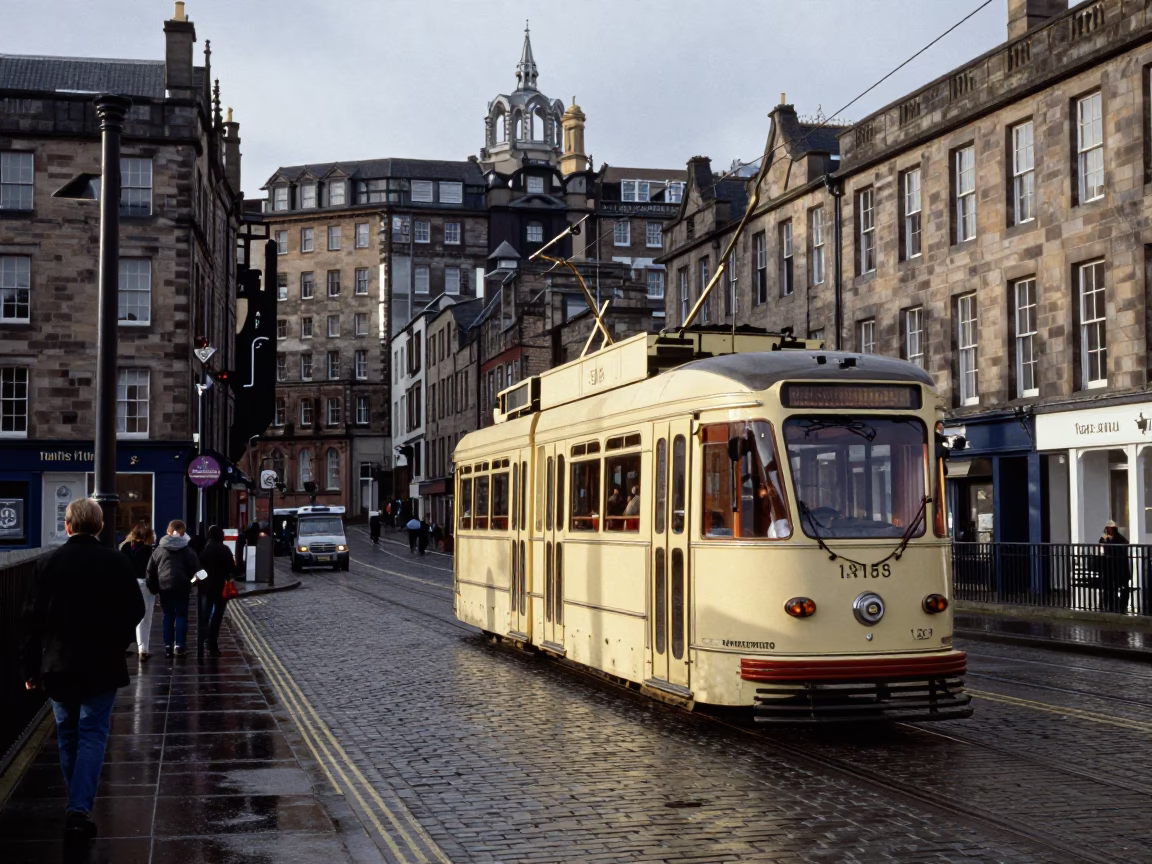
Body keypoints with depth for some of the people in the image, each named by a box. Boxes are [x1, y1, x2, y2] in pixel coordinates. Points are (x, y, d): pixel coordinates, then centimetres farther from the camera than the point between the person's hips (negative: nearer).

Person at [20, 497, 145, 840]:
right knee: (92, 735, 2)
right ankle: (80, 808, -10)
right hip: (102, 666, -2)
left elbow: (32, 619, -3)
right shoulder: (116, 562, -8)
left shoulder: (47, 563, -5)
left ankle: (78, 803, 25)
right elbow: (135, 610, -4)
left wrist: (31, 668, 3)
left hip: (58, 665, 2)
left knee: (68, 735, 15)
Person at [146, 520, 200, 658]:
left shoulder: (159, 550, 8)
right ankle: (179, 646, -1)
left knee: (168, 616, 12)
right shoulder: (187, 550, -1)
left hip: (164, 586, 2)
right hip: (182, 586, -2)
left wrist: (153, 588, 12)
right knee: (181, 615, 4)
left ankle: (168, 646, 9)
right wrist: (191, 582, 7)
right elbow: (195, 568, -6)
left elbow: (151, 570, 8)